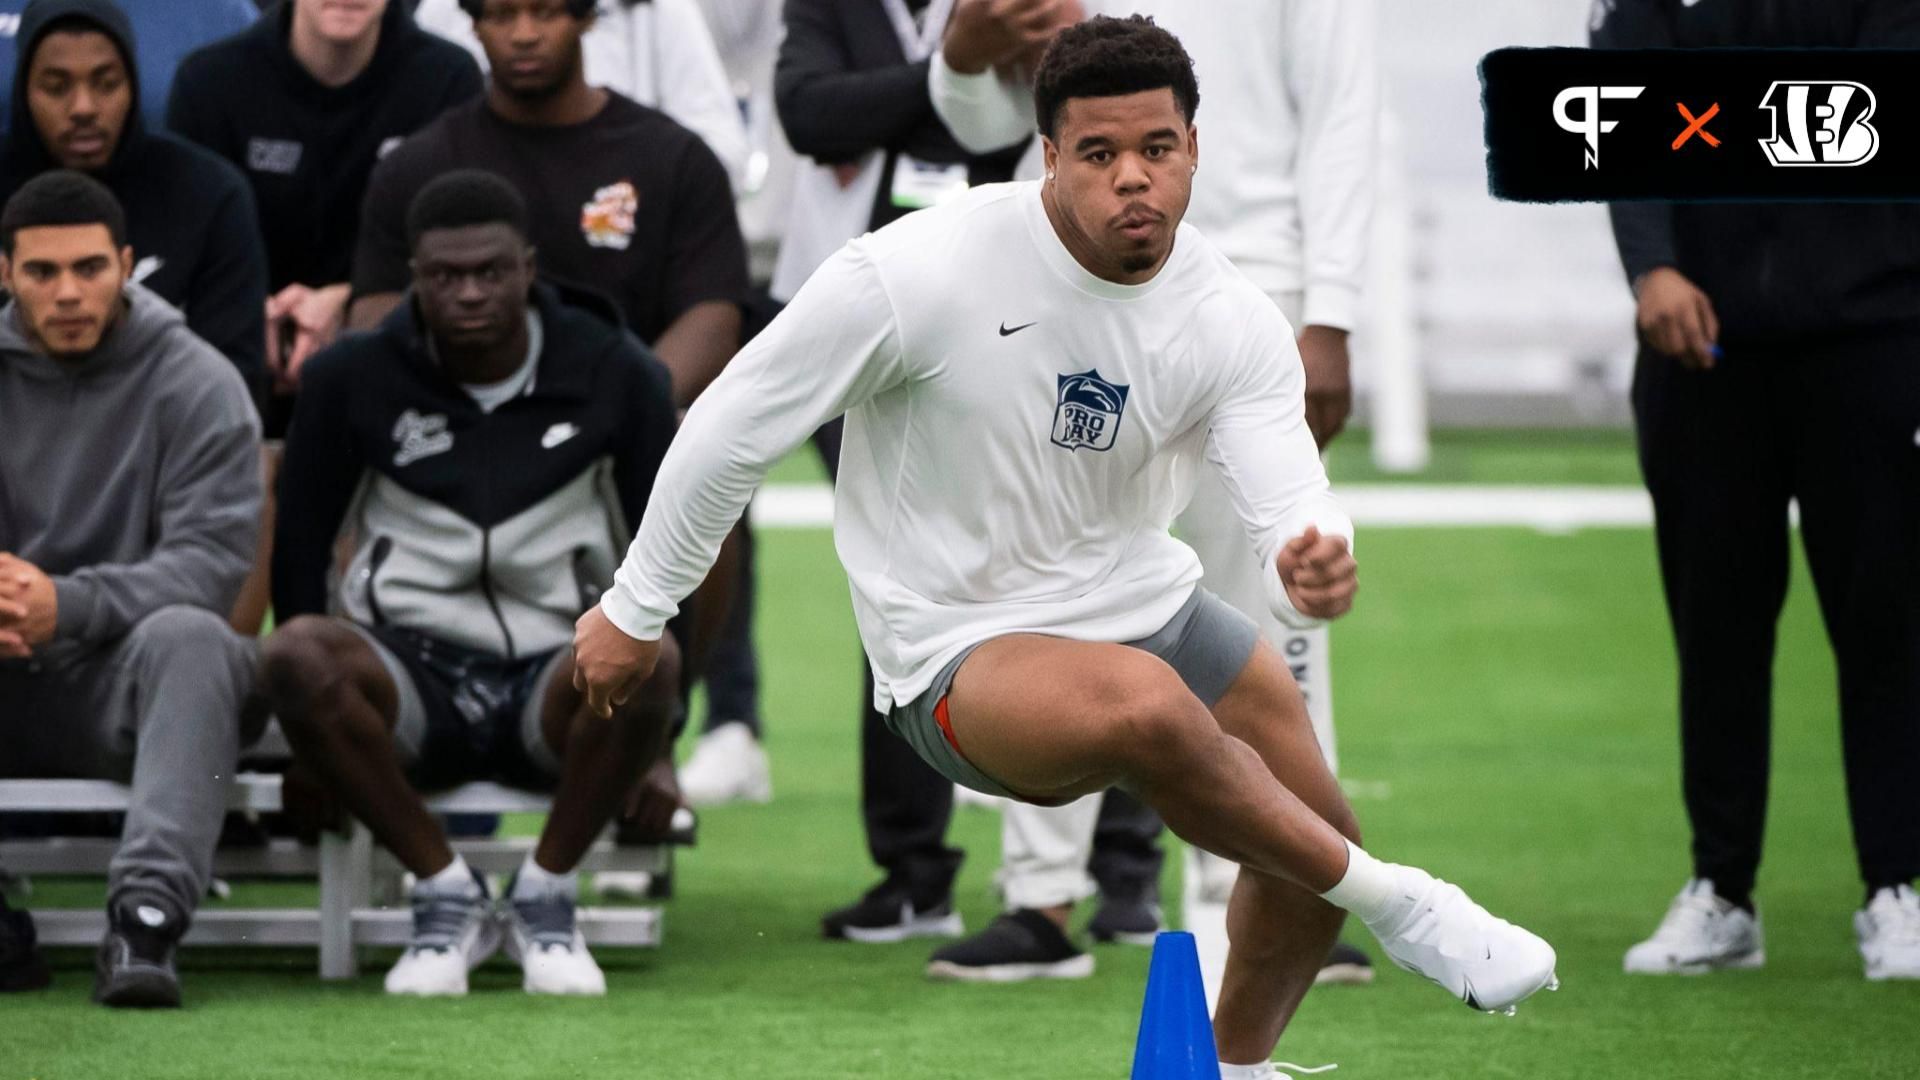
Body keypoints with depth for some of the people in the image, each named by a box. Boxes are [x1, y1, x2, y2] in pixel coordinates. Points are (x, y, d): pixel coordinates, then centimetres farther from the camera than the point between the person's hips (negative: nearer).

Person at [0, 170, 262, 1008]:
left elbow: (213, 557, -12)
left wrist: (67, 607, -28)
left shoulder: (196, 385, -1)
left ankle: (148, 913, -44)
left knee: (188, 634, -35)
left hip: (118, 677, -2)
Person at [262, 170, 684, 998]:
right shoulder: (353, 378, 0)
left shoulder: (614, 374, 1)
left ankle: (547, 894, -14)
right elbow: (299, 548, 7)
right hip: (408, 672, 0)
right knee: (297, 654, -34)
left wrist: (654, 743, 1)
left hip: (555, 683, 0)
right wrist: (314, 716, -1)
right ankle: (444, 893, -17)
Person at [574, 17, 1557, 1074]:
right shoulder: (915, 274, -22)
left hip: (1146, 604, 6)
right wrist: (635, 610, -4)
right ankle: (1394, 904, -20)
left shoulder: (1235, 321, -10)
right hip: (959, 654, -6)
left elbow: (1289, 503, -19)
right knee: (1146, 702, -37)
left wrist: (1313, 568, -44)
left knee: (1314, 851, 8)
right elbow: (734, 423, -12)